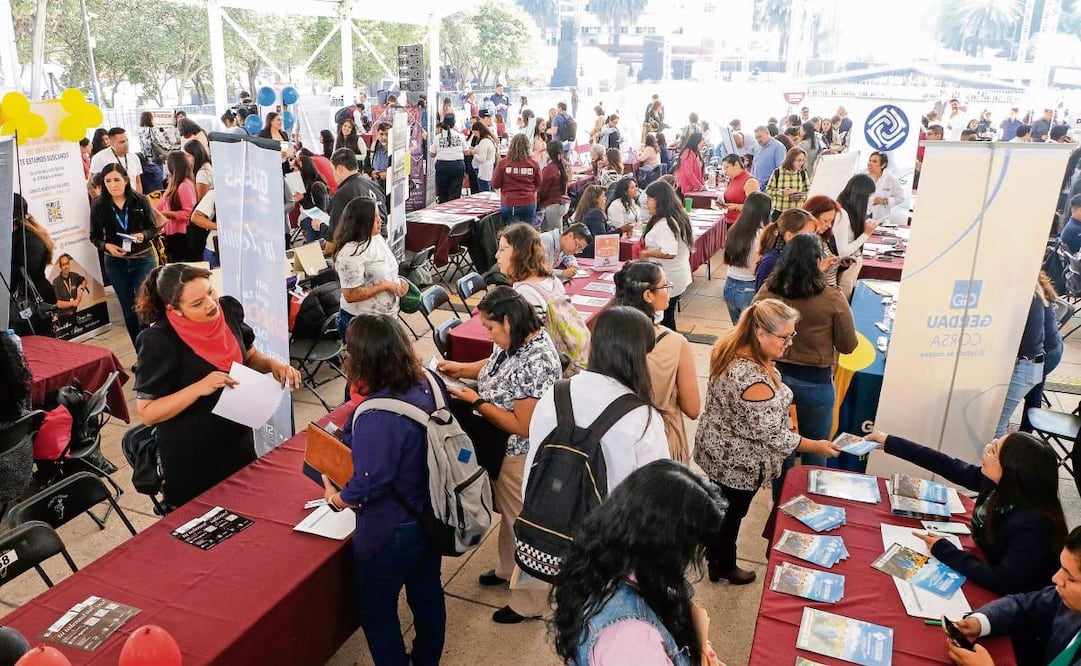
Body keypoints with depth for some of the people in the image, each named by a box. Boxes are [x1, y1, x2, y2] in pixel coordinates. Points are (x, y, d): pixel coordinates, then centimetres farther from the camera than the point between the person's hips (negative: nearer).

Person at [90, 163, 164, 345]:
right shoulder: (99, 205, -4)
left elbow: (153, 228, 1)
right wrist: (107, 246, -16)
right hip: (116, 263, 2)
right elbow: (94, 236, 3)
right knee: (129, 309, 11)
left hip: (143, 259, -2)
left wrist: (143, 235, -20)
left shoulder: (140, 201, -6)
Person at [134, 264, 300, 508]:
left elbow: (249, 356, 8)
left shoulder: (229, 309, -9)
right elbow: (147, 412, -21)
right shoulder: (159, 341, -25)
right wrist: (199, 388, -33)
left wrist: (272, 364, -13)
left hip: (239, 440, 5)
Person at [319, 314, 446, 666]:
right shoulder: (430, 383, -11)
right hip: (433, 514, 8)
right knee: (427, 593, 27)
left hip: (392, 530, -8)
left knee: (375, 611, 17)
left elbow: (368, 487, -27)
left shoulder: (377, 416, -33)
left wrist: (335, 498, -7)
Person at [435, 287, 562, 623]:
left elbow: (523, 427, -29)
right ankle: (508, 569, 54)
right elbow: (497, 368, 16)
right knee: (509, 513, 28)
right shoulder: (515, 340, -5)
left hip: (520, 458, -9)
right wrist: (462, 369, 0)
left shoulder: (535, 363, -33)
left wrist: (476, 402, -24)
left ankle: (528, 602, 32)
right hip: (501, 449, 9)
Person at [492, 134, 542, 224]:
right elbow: (539, 185, 8)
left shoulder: (503, 163, -10)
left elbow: (495, 184, -1)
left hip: (509, 204, -1)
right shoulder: (534, 164, -6)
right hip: (529, 204, 1)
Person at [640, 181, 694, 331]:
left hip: (668, 281, -10)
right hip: (677, 278, 10)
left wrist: (647, 253, -15)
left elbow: (669, 253, -29)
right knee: (668, 318, 18)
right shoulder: (677, 217, 9)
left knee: (664, 320, 0)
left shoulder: (664, 224, -23)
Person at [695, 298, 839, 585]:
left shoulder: (732, 347, -9)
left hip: (717, 448, 8)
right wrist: (816, 446, -15)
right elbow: (770, 434, -28)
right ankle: (723, 566, 42)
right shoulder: (753, 379, -38)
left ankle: (712, 548, 52)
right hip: (737, 462, -8)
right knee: (731, 514, 17)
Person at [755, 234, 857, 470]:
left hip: (773, 375, 3)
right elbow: (848, 346, -8)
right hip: (815, 382, -3)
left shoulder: (767, 291, -12)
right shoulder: (833, 300, -20)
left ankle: (777, 487, 42)